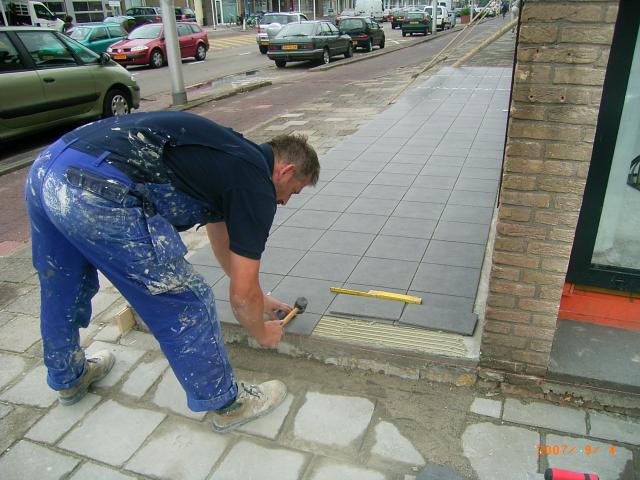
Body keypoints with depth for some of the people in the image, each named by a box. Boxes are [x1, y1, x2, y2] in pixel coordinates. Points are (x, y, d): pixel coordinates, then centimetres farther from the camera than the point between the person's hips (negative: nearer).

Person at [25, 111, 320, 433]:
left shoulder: (229, 156, 27)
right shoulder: (256, 184, 2)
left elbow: (224, 245, 42)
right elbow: (242, 294, 4)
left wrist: (259, 298, 51)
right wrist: (262, 333, 26)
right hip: (100, 193, -10)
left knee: (62, 294, 31)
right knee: (184, 306, 7)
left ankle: (69, 378, 57)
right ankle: (226, 403, 27)